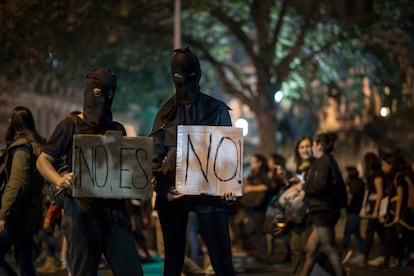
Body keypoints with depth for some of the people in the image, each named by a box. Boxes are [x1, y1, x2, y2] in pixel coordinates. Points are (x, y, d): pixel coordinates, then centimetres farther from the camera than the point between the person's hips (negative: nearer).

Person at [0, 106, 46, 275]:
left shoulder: (21, 147, -13)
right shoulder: (38, 145, 13)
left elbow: (17, 184, -20)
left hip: (18, 213, -9)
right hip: (31, 212, 9)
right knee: (25, 261, 10)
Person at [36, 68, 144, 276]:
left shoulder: (118, 130, 17)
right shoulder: (71, 125, 4)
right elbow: (43, 161, 4)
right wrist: (59, 181, -16)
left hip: (115, 210, 4)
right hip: (82, 210, -4)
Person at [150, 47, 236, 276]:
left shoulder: (216, 110, 6)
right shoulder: (167, 112, 11)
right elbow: (156, 155, 7)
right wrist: (162, 187, -9)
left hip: (208, 190, -2)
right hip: (172, 193, 2)